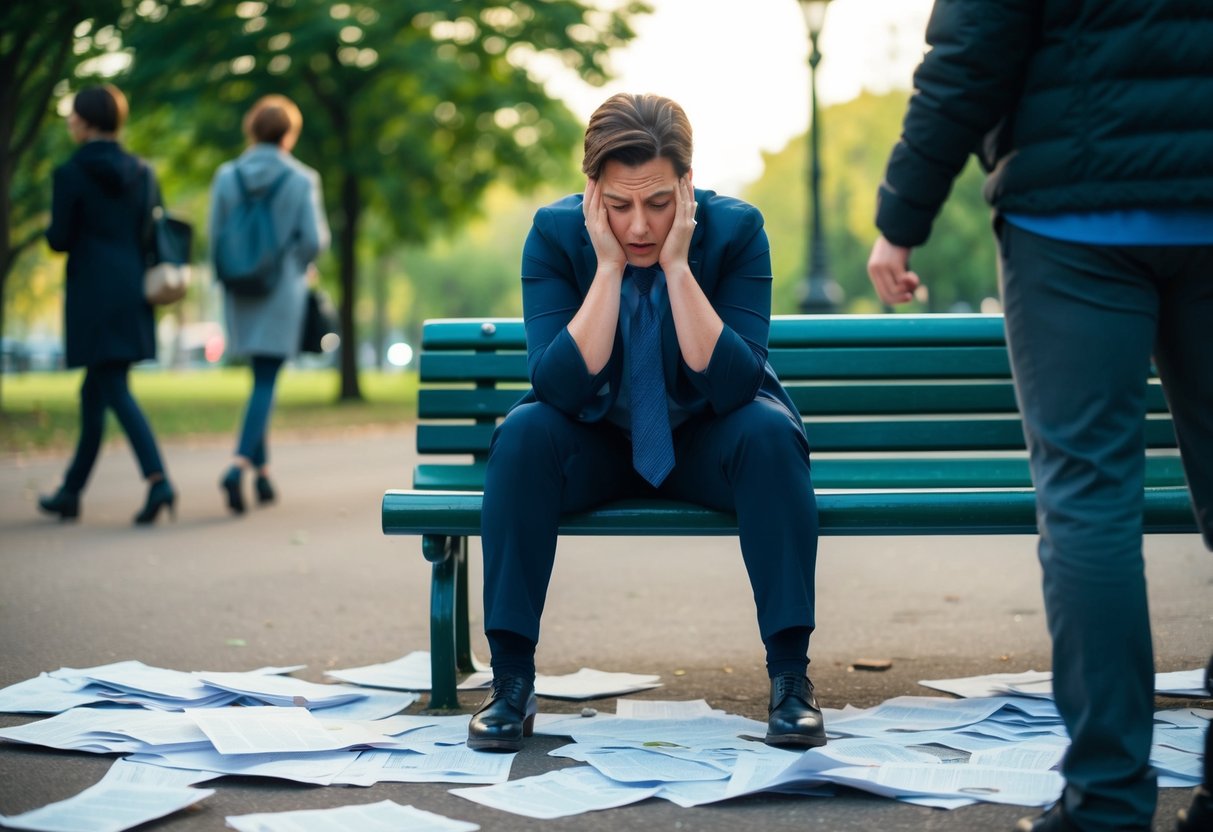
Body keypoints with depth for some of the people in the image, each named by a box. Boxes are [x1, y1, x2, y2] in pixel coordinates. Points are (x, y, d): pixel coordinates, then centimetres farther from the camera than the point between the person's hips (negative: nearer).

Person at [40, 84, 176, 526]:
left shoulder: (71, 173, -8)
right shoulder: (142, 171, 9)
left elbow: (60, 239, -8)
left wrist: (54, 229, 13)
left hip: (93, 291, -6)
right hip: (134, 288, 6)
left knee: (115, 391, -8)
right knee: (94, 392, 15)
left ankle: (158, 481, -23)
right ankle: (71, 492, 23)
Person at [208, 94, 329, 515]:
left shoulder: (227, 176, 1)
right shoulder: (301, 179, -7)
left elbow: (215, 237, 2)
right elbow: (315, 238, -10)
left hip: (240, 291, 4)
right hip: (283, 291, -3)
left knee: (261, 379, 17)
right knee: (266, 381, -3)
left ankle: (262, 470, 20)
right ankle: (240, 464, -19)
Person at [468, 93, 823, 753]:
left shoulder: (735, 230, -18)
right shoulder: (555, 234, -16)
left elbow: (734, 386, -27)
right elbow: (560, 388, -26)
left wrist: (676, 266, -33)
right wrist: (610, 266, -31)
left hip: (706, 443, 0)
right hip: (597, 444, 1)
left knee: (770, 433, -32)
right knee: (523, 434, -29)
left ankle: (790, 675, -24)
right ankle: (510, 680, -22)